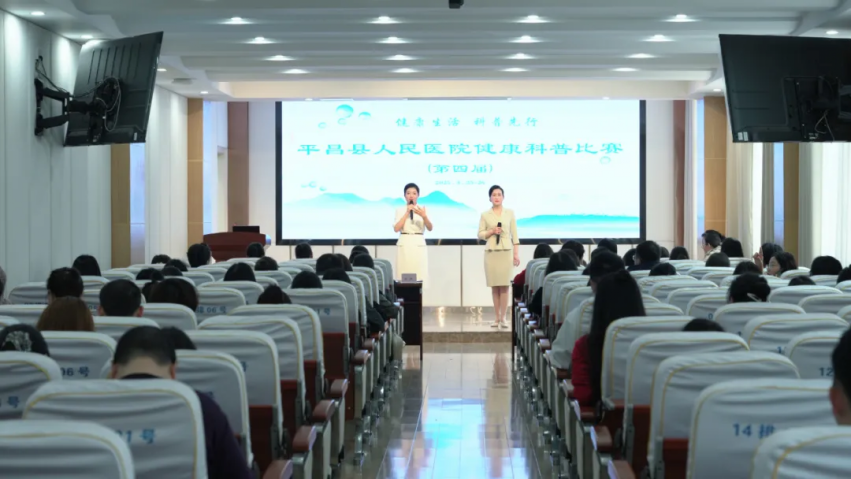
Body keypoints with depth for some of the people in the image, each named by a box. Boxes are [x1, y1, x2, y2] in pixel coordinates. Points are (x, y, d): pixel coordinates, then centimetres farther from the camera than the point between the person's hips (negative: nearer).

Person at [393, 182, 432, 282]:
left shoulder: (422, 210, 6)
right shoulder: (400, 210, 6)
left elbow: (430, 228, -7)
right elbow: (396, 229, -6)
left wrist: (424, 216, -26)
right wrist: (407, 213, -10)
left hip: (419, 244, 0)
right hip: (404, 245, 0)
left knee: (419, 277, -6)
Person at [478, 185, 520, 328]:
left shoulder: (510, 213, 7)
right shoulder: (485, 215, 6)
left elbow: (514, 235, 6)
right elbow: (480, 234, 6)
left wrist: (517, 254, 1)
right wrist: (491, 232, -12)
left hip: (506, 252, 0)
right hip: (491, 253, 0)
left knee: (504, 286, -5)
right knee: (494, 286, 1)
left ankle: (503, 317, -3)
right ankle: (496, 317, 6)